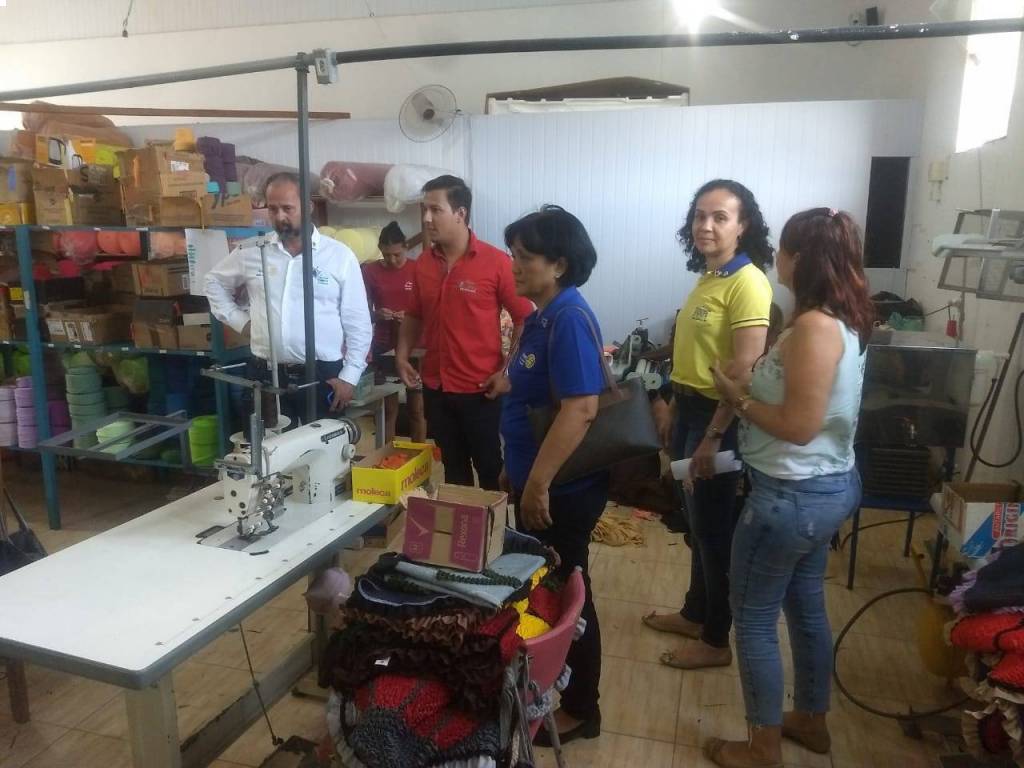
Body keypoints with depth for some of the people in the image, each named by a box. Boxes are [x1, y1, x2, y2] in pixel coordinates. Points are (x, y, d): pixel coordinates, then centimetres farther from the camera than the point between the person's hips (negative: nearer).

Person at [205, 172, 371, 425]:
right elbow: (215, 282, 22)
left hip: (323, 375, -2)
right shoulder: (251, 252, 4)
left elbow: (358, 324, -1)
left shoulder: (339, 255, -2)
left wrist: (349, 376, -6)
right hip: (266, 376, 2)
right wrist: (239, 320, 9)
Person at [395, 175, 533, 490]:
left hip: (481, 389, -5)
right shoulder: (423, 262, 3)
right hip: (435, 387, 5)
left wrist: (508, 372, -14)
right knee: (452, 468, 19)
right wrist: (402, 355, 2)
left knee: (491, 469, 9)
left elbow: (525, 320, -10)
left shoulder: (496, 261, -13)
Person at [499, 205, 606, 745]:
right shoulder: (541, 315, 8)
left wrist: (539, 483, -24)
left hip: (562, 488, -9)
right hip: (537, 479, 9)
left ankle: (580, 709, 26)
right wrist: (517, 469, 19)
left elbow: (580, 410, -27)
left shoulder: (570, 319, -21)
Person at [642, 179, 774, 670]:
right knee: (697, 524, 20)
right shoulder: (708, 277, 11)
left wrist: (713, 437, -22)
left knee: (715, 529, 4)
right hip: (690, 410, 9)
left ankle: (716, 642, 21)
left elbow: (745, 371, -22)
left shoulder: (747, 282, -17)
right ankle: (695, 615, 38)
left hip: (718, 418, -9)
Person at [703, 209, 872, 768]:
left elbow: (799, 425, -25)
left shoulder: (814, 326, -24)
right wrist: (750, 387, 4)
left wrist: (737, 398, -13)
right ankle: (811, 720, 41)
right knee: (806, 605, 23)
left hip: (794, 495, -10)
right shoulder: (844, 318, 6)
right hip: (830, 485, 10)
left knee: (753, 616, 7)